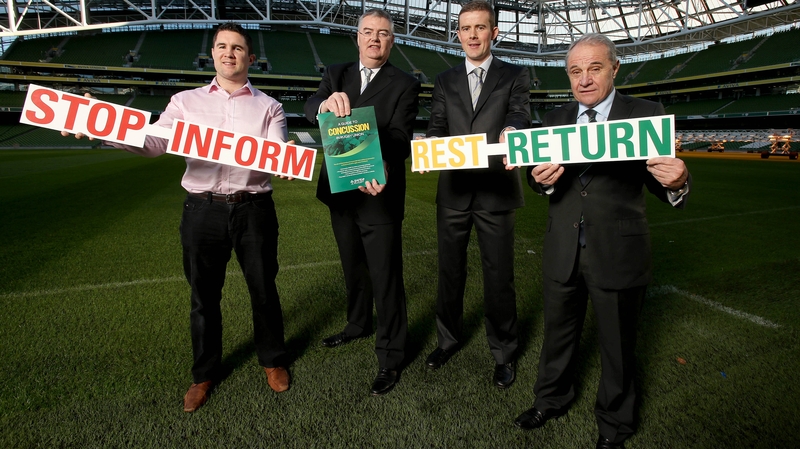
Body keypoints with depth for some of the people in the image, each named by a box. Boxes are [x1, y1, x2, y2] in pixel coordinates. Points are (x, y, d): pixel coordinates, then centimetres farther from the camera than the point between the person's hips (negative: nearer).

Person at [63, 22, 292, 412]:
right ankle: (204, 374, 32)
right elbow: (154, 143, -4)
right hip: (202, 209, 1)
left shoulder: (268, 107, 6)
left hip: (253, 208, -1)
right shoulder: (185, 102, 9)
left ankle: (272, 360, 34)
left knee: (263, 289, 10)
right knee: (204, 295, 12)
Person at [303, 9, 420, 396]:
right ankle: (358, 324, 46)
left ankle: (390, 357, 18)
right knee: (352, 267, 22)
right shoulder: (336, 74, 8)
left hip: (379, 194, -5)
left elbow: (400, 138, -17)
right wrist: (327, 103, -36)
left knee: (385, 277, 2)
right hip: (339, 191, 5)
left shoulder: (404, 85, -5)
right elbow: (310, 108, -11)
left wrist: (383, 166, -39)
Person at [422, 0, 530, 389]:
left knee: (499, 276, 5)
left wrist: (510, 131, -37)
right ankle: (449, 338, 35)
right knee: (450, 272, 14)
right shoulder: (445, 81, 13)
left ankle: (503, 352, 25)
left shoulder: (514, 76, 6)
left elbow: (519, 114, -12)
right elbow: (436, 129, 3)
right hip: (453, 191, 3)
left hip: (496, 191, -2)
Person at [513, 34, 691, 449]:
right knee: (558, 332, 20)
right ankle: (551, 399, 45)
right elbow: (541, 181, 1)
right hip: (562, 251, 3)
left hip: (617, 253, -2)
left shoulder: (646, 115, -4)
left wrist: (677, 182, -31)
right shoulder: (555, 120, 6)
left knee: (617, 345, 14)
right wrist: (542, 179, -23)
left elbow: (660, 184, -8)